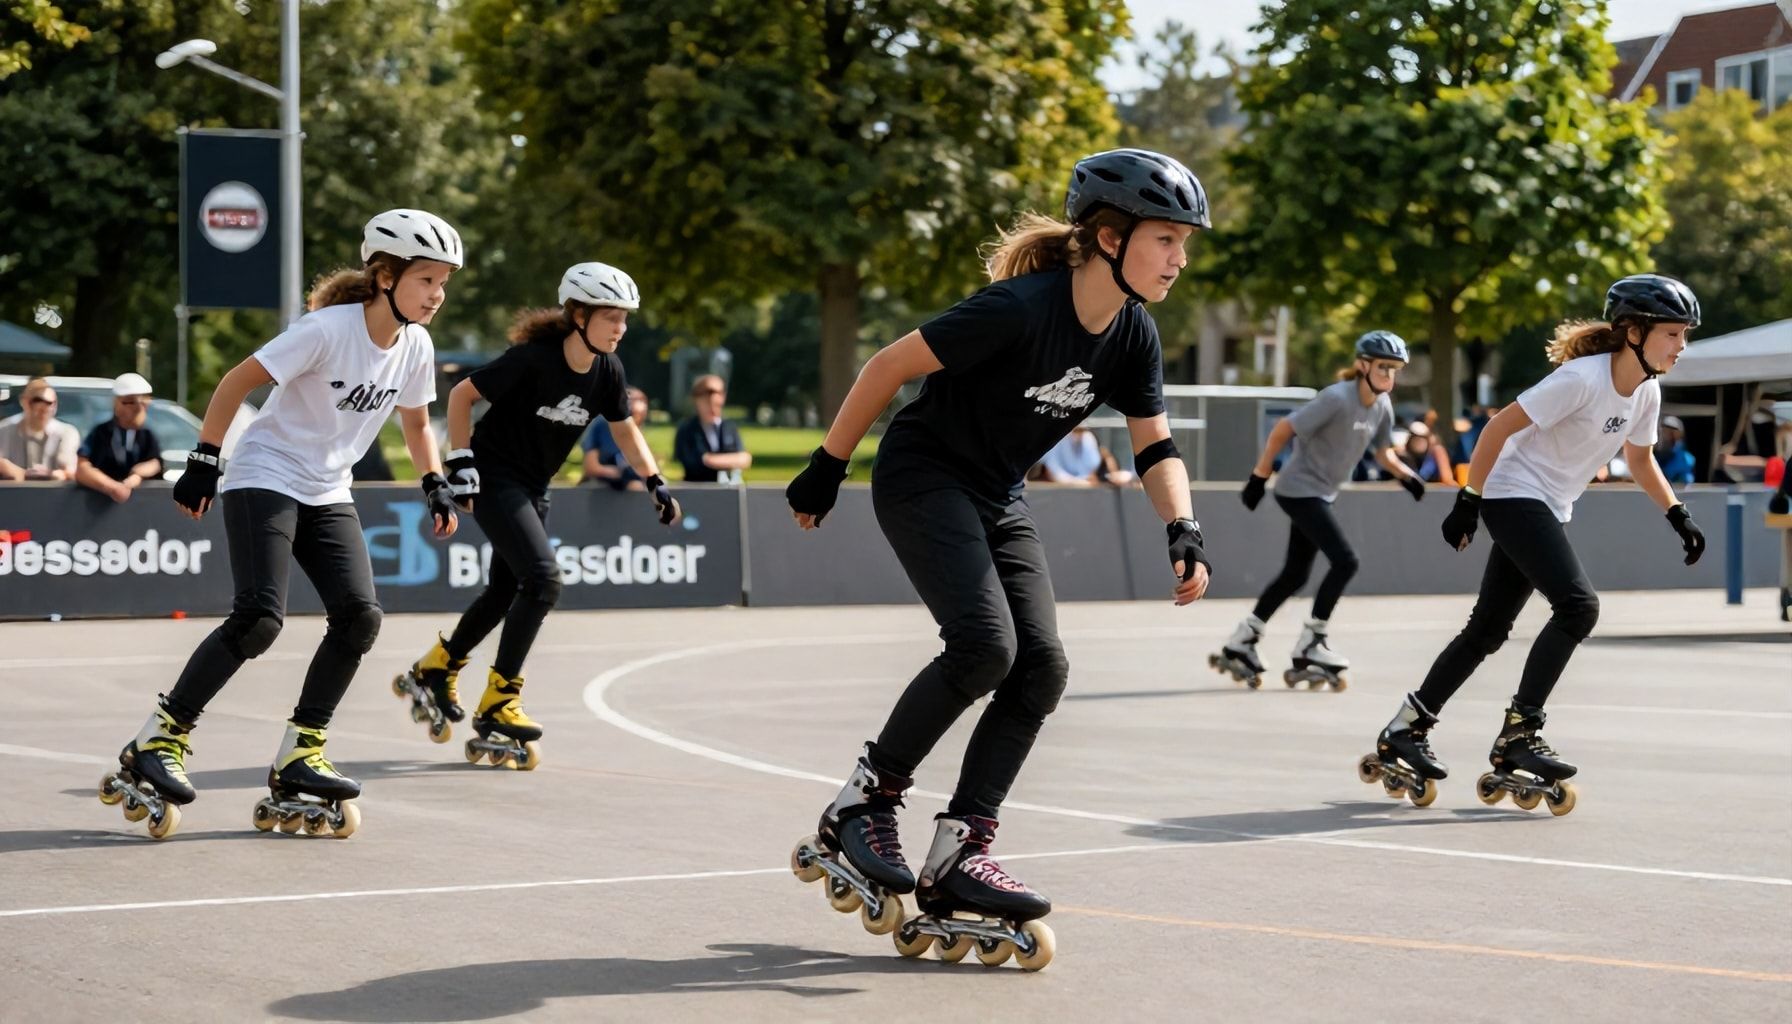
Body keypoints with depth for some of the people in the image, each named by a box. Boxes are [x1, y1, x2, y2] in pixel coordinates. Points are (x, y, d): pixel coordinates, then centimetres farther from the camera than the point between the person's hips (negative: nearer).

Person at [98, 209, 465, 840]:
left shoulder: (416, 347, 0)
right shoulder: (328, 329, -20)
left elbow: (415, 422, 18)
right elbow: (237, 382, -15)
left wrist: (436, 487, 5)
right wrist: (204, 460, -15)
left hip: (327, 495, 7)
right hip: (263, 479, -7)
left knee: (360, 616, -11)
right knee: (260, 618, -21)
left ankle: (299, 755, 1)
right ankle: (158, 742, -9)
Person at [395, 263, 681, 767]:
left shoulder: (607, 371, -5)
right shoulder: (534, 358, -24)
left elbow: (625, 429, 11)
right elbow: (461, 394, -15)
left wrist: (655, 482, 1)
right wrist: (461, 463, -18)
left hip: (533, 488, 8)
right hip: (494, 479, -8)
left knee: (507, 591, 14)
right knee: (543, 579, -19)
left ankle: (433, 673, 36)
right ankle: (497, 705, -11)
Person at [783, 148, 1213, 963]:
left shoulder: (1133, 336, -5)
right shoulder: (1022, 308, -27)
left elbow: (1155, 446, 4)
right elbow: (889, 365, -20)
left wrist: (1183, 529, -15)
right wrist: (827, 467, -13)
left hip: (997, 500, 8)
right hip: (923, 477, -8)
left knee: (1041, 669, -5)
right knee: (985, 643, -24)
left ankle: (958, 856, 0)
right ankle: (863, 805, -7)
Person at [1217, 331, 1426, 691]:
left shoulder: (1382, 405, 0)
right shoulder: (1337, 399, -23)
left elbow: (1384, 452, 12)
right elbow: (1283, 429, -20)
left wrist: (1407, 476, -8)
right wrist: (1259, 476, -16)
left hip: (1320, 495, 9)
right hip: (1300, 489, -9)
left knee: (1295, 574, 12)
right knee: (1345, 560, -15)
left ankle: (1240, 645, 22)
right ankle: (1309, 646, -4)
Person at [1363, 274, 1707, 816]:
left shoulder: (1647, 392, 2)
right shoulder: (1582, 378, -23)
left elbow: (1640, 457, 19)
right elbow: (1499, 426, -21)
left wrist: (1678, 516, 11)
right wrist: (1468, 501, -21)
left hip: (1548, 511, 9)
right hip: (1514, 496, -9)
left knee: (1488, 629, 10)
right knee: (1578, 604, -22)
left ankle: (1406, 732, 20)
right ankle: (1518, 735, -17)